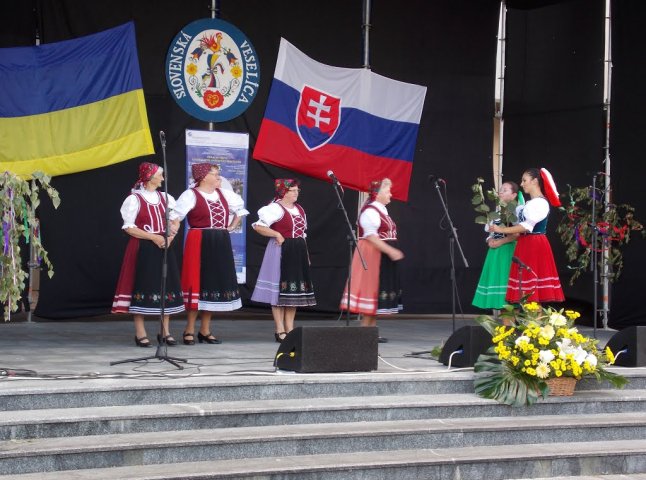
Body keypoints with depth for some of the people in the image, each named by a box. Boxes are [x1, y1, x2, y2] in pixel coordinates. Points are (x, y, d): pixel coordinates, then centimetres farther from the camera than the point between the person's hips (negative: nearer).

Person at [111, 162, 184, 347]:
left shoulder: (165, 198, 12)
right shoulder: (134, 199, -8)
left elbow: (175, 220, 18)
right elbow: (128, 227, -10)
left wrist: (171, 235, -3)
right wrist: (153, 237, -16)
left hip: (164, 247, 6)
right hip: (143, 249, -6)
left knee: (166, 287, 5)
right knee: (143, 288, -4)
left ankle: (165, 332, 14)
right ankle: (140, 333, 3)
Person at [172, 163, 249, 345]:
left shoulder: (224, 194, 12)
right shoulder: (191, 195, -7)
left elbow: (240, 207, 29)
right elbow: (176, 215, -17)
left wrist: (232, 226, 20)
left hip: (221, 244, 7)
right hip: (199, 243, -7)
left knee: (214, 284, 9)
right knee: (197, 284, -5)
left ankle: (205, 330, 17)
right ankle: (189, 330, 3)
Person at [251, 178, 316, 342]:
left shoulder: (299, 209, 15)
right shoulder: (275, 208, -10)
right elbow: (258, 226, -19)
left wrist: (306, 254, 18)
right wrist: (277, 234, -18)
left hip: (298, 253, 8)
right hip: (281, 252, -8)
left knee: (295, 291, 9)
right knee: (279, 291, -4)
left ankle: (290, 329, 15)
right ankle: (280, 330, -1)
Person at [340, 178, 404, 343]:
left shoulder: (382, 210, 16)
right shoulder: (370, 211, -15)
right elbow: (371, 237, -22)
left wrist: (393, 252, 15)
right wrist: (390, 251, -25)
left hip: (384, 256, 10)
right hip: (372, 256, -10)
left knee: (378, 294, 9)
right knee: (371, 291, -8)